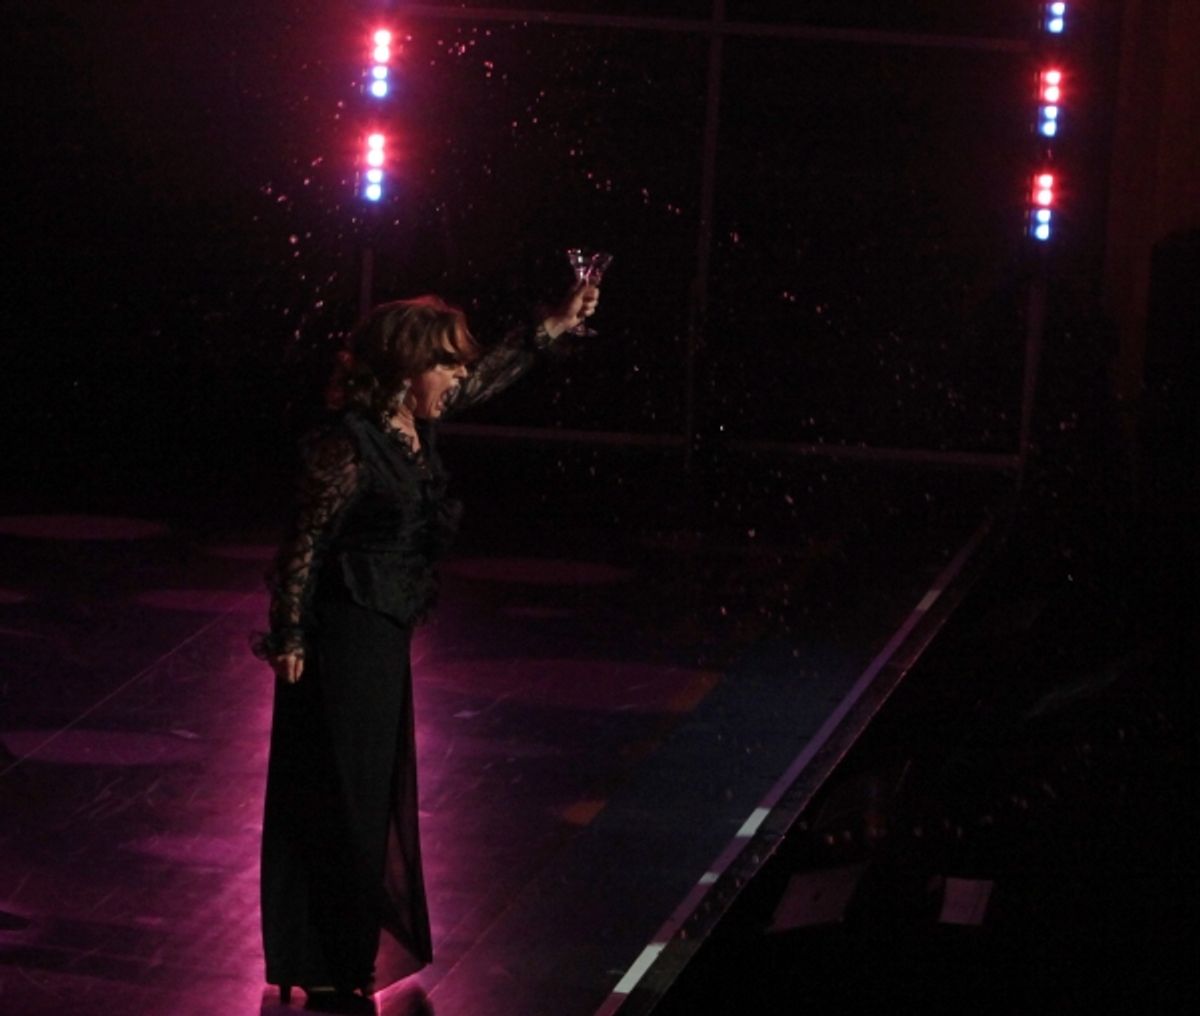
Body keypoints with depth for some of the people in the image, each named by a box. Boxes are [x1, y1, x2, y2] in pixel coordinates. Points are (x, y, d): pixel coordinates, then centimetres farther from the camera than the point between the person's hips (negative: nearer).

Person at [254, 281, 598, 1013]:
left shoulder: (416, 426, 2)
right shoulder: (350, 446, -22)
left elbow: (486, 379, 19)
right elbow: (305, 545, -18)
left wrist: (555, 327, 22)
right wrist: (290, 639, -14)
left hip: (384, 636, 9)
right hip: (343, 636, -9)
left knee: (375, 792, 17)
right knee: (339, 798, -2)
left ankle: (352, 954, 30)